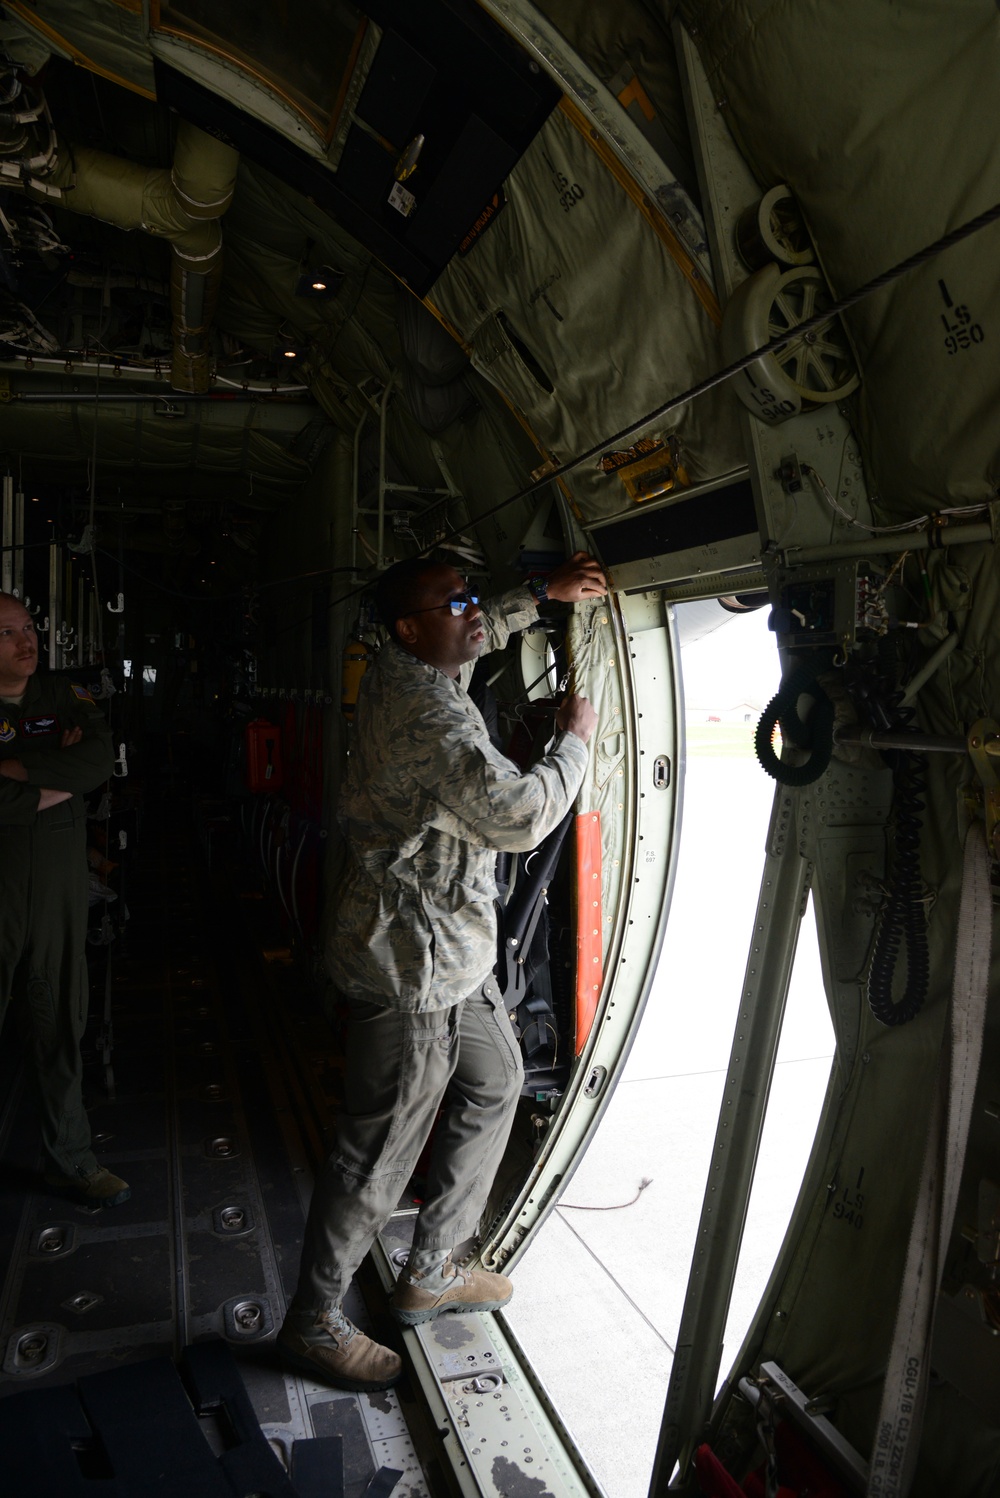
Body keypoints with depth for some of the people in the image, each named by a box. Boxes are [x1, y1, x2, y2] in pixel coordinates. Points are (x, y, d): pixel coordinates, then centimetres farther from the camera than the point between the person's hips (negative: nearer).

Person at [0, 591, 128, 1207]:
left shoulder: (66, 698, 7)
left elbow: (102, 757, -10)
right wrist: (62, 776, -11)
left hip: (61, 887, 3)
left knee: (61, 1024, 12)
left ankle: (71, 1159, 26)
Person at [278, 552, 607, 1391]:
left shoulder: (401, 676, 6)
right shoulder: (429, 714, -24)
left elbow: (477, 637, 28)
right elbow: (517, 817, -29)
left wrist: (544, 592, 19)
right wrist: (575, 740, -13)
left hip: (447, 952, 11)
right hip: (413, 964, -11)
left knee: (494, 1083, 23)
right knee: (379, 1158, 4)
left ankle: (430, 1274, 37)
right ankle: (312, 1323, 27)